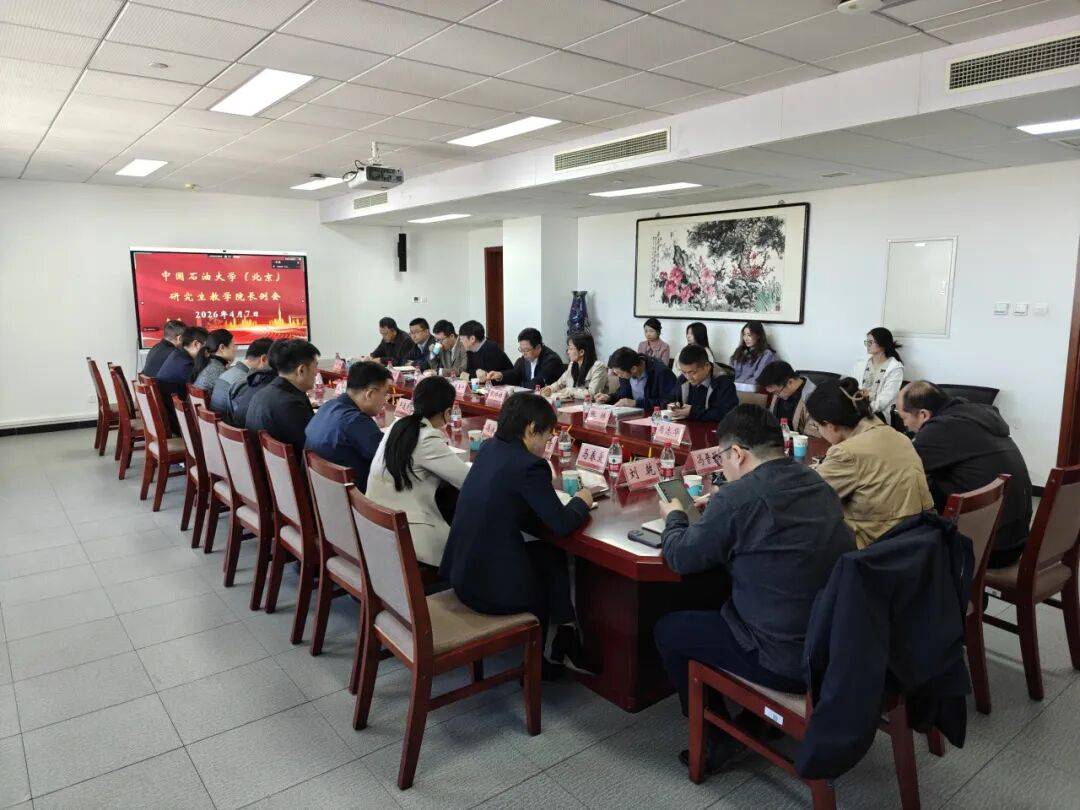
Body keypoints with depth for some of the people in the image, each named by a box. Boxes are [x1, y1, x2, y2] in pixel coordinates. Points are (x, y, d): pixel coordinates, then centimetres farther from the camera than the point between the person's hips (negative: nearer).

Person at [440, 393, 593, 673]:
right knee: (560, 564, 20)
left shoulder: (489, 448, 4)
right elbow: (561, 525, -16)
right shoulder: (529, 466, -20)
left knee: (549, 553, 24)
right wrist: (581, 502, 3)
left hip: (461, 572, 8)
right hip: (494, 587, -7)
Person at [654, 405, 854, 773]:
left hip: (790, 662, -8)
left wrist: (674, 517, 11)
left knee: (667, 629, 11)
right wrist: (717, 511, 21)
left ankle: (719, 738, 23)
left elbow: (681, 558, -8)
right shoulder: (817, 484, 2)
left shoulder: (739, 497, -21)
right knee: (720, 603, 29)